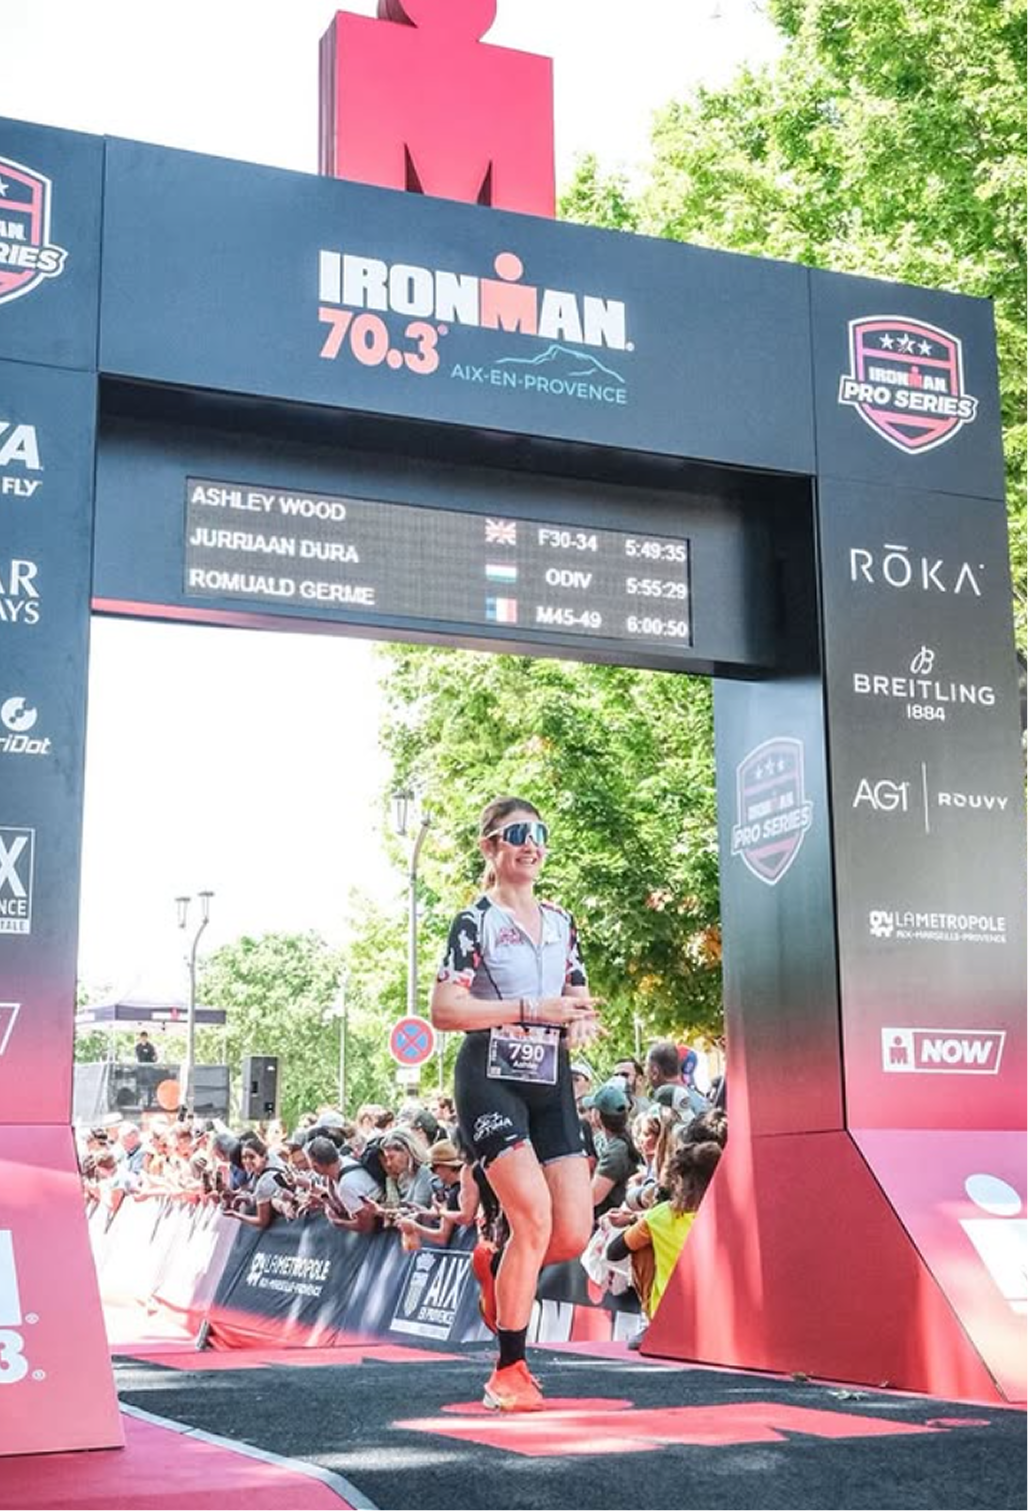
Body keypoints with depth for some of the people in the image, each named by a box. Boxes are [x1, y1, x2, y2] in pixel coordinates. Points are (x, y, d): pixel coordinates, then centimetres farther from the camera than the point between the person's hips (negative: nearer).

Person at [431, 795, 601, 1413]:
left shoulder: (562, 922, 14)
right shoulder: (475, 922, -4)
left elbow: (581, 1000, 22)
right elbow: (444, 1011, -14)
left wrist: (583, 1022, -3)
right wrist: (531, 1009, -20)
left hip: (552, 1084, 6)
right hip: (492, 1080, -6)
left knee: (574, 1233, -3)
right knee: (535, 1217, -18)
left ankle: (495, 1268, 31)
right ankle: (509, 1371, -3)